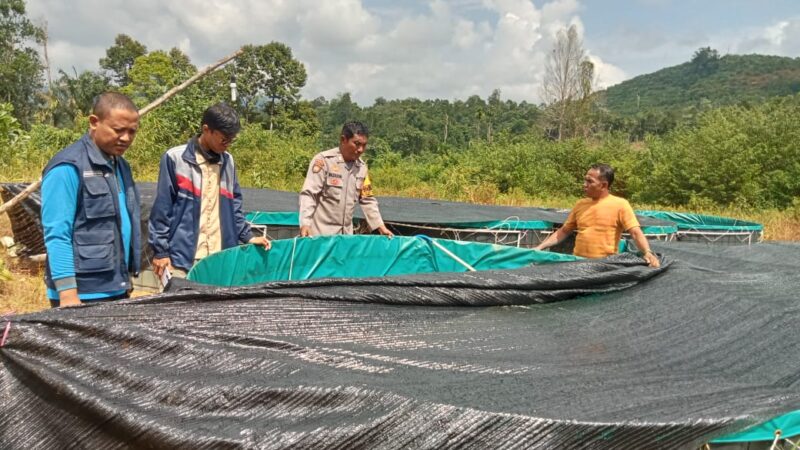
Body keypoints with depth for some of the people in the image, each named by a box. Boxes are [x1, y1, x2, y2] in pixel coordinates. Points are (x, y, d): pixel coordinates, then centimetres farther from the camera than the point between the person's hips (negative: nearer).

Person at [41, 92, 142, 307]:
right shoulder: (68, 167, -13)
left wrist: (126, 279, 14)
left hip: (117, 289, 8)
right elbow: (57, 235, -16)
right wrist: (68, 294, -20)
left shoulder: (120, 165, 11)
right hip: (83, 293, -7)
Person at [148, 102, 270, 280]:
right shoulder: (175, 158, -6)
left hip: (220, 256, 5)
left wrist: (247, 236, 10)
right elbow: (162, 209, -4)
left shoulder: (228, 161, 10)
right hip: (182, 256, -4)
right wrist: (160, 250, -5)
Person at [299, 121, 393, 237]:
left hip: (346, 233, 6)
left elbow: (368, 200, 16)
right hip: (321, 232, -5)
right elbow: (308, 194, -15)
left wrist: (381, 226, 11)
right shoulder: (323, 160, -10)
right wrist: (305, 224, -27)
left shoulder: (362, 167, 7)